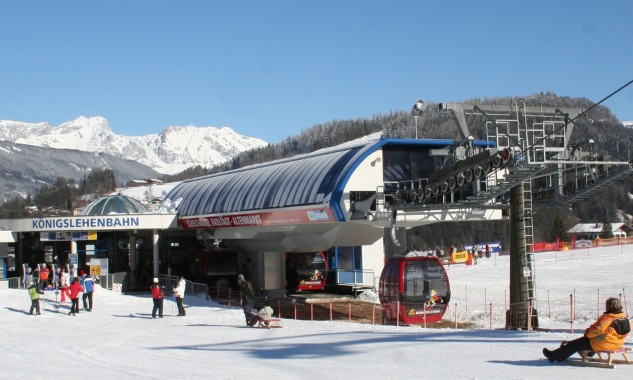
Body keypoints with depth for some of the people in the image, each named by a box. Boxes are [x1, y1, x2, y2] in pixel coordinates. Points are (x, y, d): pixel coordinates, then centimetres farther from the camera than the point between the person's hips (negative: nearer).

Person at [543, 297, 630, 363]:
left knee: (574, 344, 9)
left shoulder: (606, 318, -25)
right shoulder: (625, 319, -2)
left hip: (600, 345, -8)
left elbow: (595, 330, -20)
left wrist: (587, 332, 3)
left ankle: (555, 356, 19)